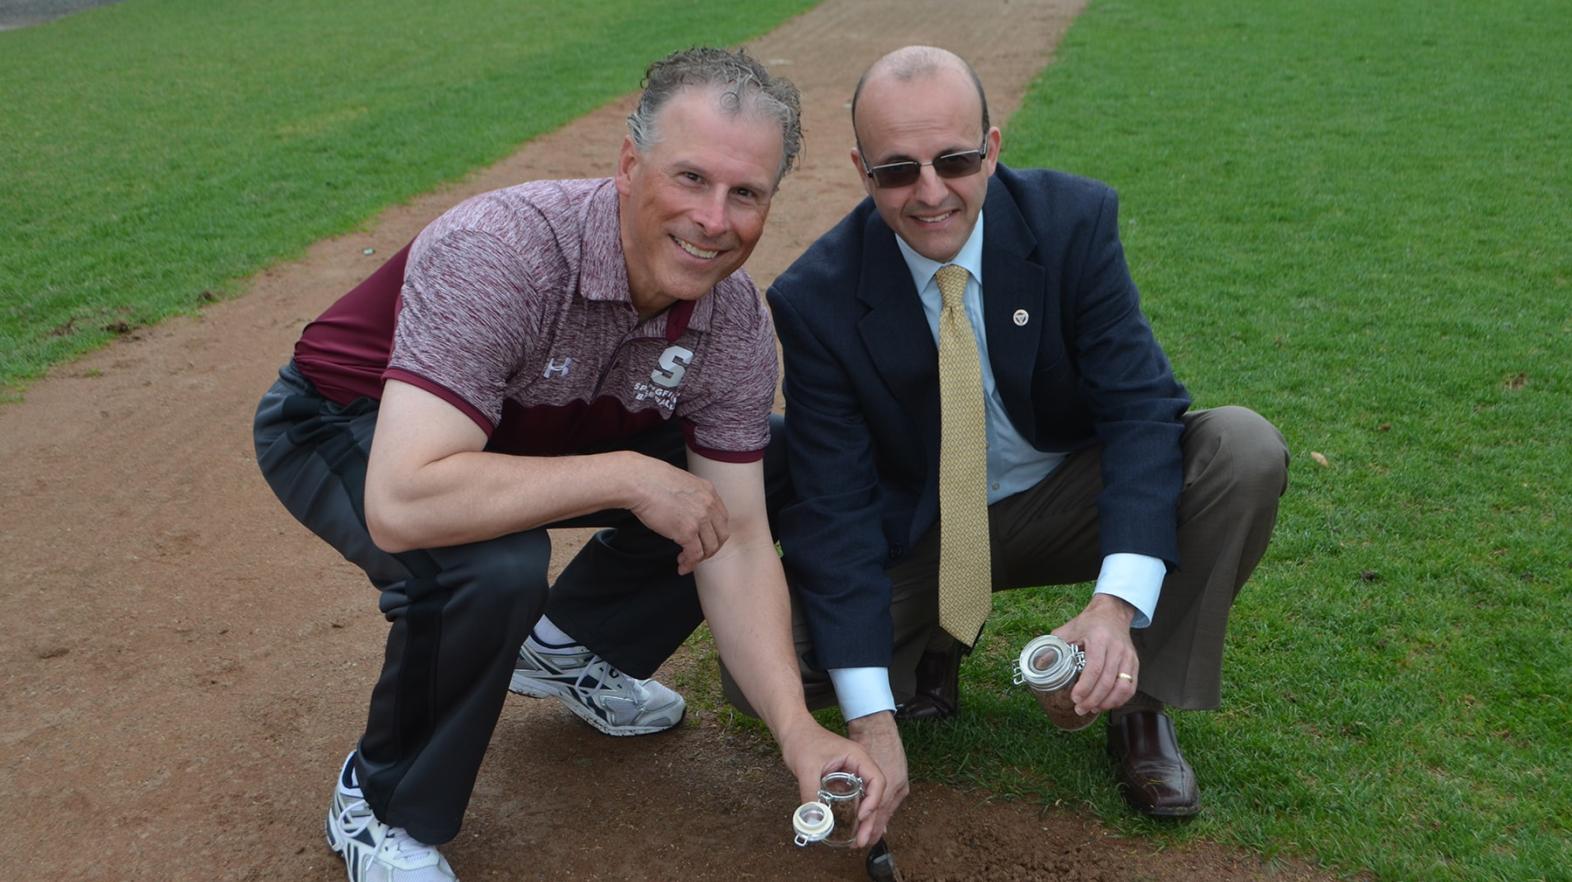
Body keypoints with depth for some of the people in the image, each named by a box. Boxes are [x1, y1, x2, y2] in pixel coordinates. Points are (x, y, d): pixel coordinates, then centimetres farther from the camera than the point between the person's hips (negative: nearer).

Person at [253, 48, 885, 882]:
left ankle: (570, 644, 18)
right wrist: (625, 476, -40)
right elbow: (402, 505, -46)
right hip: (346, 428, -6)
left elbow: (735, 538, -14)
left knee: (770, 466, -3)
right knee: (495, 562, -37)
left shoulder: (735, 319, -18)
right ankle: (384, 811, -7)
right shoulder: (497, 252, -37)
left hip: (531, 429, 6)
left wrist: (795, 727, -26)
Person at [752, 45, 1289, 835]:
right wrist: (871, 722, -28)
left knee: (1244, 450, -26)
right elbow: (834, 508, -21)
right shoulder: (815, 300, -20)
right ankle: (934, 639, 10)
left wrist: (1117, 605, -38)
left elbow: (1142, 409, -22)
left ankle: (1142, 703, -6)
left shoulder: (1074, 221, -19)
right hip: (915, 531, 0)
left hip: (1069, 501, 1)